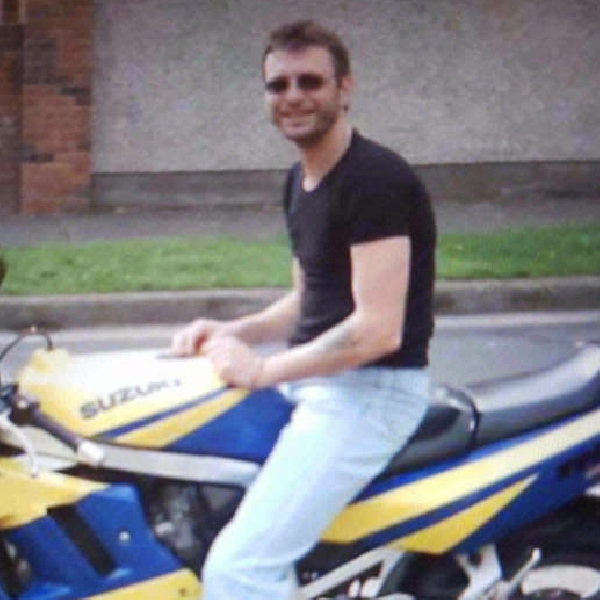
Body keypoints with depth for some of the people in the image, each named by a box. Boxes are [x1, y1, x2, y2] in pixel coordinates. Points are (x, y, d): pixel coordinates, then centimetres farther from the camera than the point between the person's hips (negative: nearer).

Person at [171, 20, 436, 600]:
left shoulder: (376, 179, -17)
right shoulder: (300, 181, 14)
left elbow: (378, 329, -24)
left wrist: (262, 369, -18)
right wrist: (230, 332, 7)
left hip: (371, 389, -10)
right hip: (312, 380, 10)